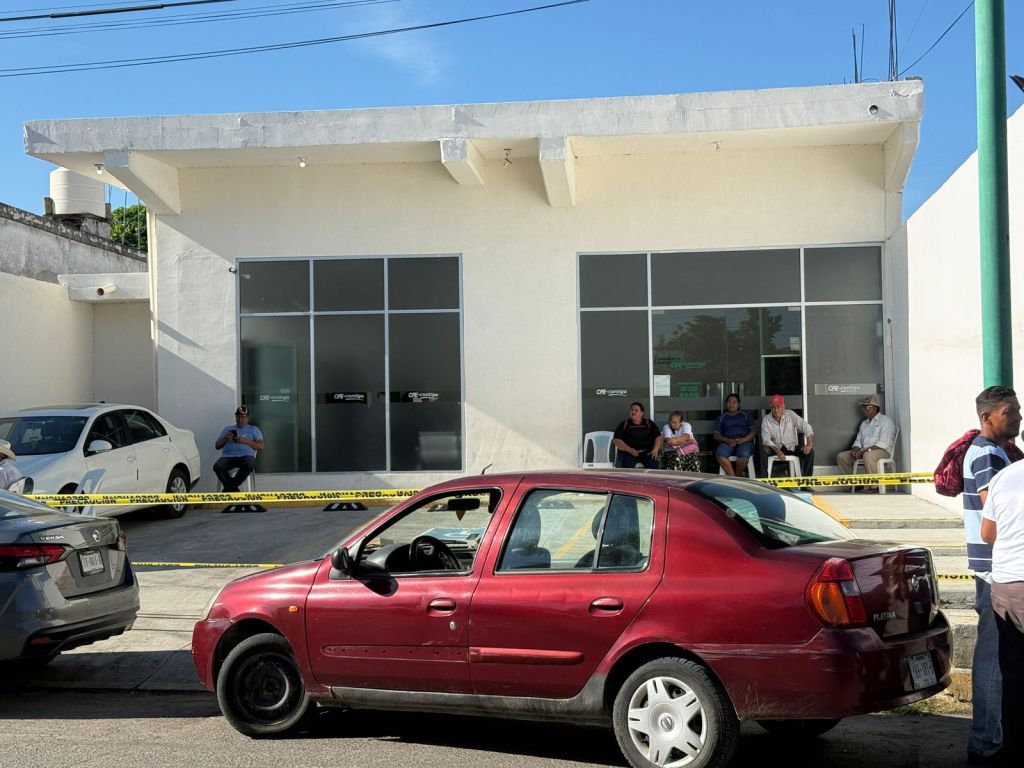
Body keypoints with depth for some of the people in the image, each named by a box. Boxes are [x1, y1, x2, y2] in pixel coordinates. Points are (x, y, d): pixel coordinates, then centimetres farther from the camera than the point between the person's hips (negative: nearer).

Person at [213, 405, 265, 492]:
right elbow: (217, 446, 21)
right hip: (228, 456, 1)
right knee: (217, 466, -34)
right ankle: (234, 490, -31)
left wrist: (245, 441, -7)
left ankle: (229, 488, -26)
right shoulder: (227, 429, 26)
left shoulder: (254, 429, 21)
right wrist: (225, 438, 0)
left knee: (249, 465, -40)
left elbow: (261, 446, 7)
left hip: (246, 456, -1)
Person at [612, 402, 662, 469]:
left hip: (647, 452, 1)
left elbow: (658, 437, 10)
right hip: (628, 452, -1)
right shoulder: (624, 425, 9)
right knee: (627, 465, -34)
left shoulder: (649, 423, 14)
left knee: (653, 464, -30)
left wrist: (655, 450, -9)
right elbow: (616, 440, 0)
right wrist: (630, 450, -14)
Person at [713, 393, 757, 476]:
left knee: (744, 455, -37)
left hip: (744, 441, -1)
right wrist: (727, 440, -10)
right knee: (720, 454, -36)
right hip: (727, 442, 1)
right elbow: (716, 435, 12)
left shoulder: (745, 415, 21)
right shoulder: (721, 417, 23)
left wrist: (743, 440, -10)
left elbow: (754, 431, 10)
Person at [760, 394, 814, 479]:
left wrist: (809, 444, -23)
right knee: (765, 450, -33)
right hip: (775, 448, -1)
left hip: (792, 447, 1)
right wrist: (778, 451, -29)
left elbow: (806, 427, -7)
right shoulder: (766, 420, -5)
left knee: (810, 451, -24)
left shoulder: (790, 415, -3)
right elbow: (766, 440, -13)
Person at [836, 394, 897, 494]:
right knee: (841, 456, -5)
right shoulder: (864, 423, 19)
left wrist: (864, 450, -22)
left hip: (883, 451, -8)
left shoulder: (885, 421, -6)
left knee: (868, 455, -40)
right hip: (864, 452, 8)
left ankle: (874, 486, -28)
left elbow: (883, 444, -17)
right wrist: (855, 450, -6)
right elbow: (858, 441, 18)